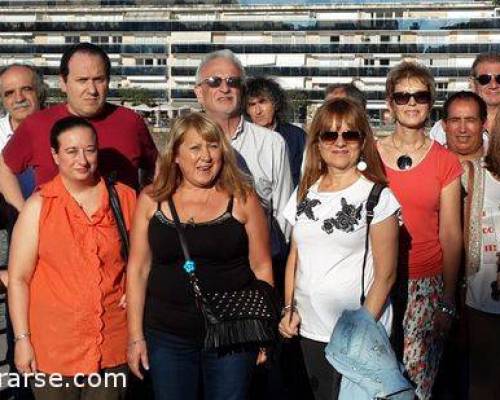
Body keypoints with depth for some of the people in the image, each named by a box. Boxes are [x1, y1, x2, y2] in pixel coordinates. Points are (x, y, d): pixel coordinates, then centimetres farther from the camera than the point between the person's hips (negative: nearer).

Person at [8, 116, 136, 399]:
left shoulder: (125, 198, 0)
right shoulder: (39, 206, -5)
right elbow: (18, 279, -4)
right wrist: (22, 339, -8)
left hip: (113, 343, 2)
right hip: (54, 347, -1)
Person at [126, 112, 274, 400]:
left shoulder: (242, 198, -4)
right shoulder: (151, 200, -1)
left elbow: (261, 266, 1)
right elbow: (138, 269, 2)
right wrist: (136, 336, 1)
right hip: (166, 335, 1)